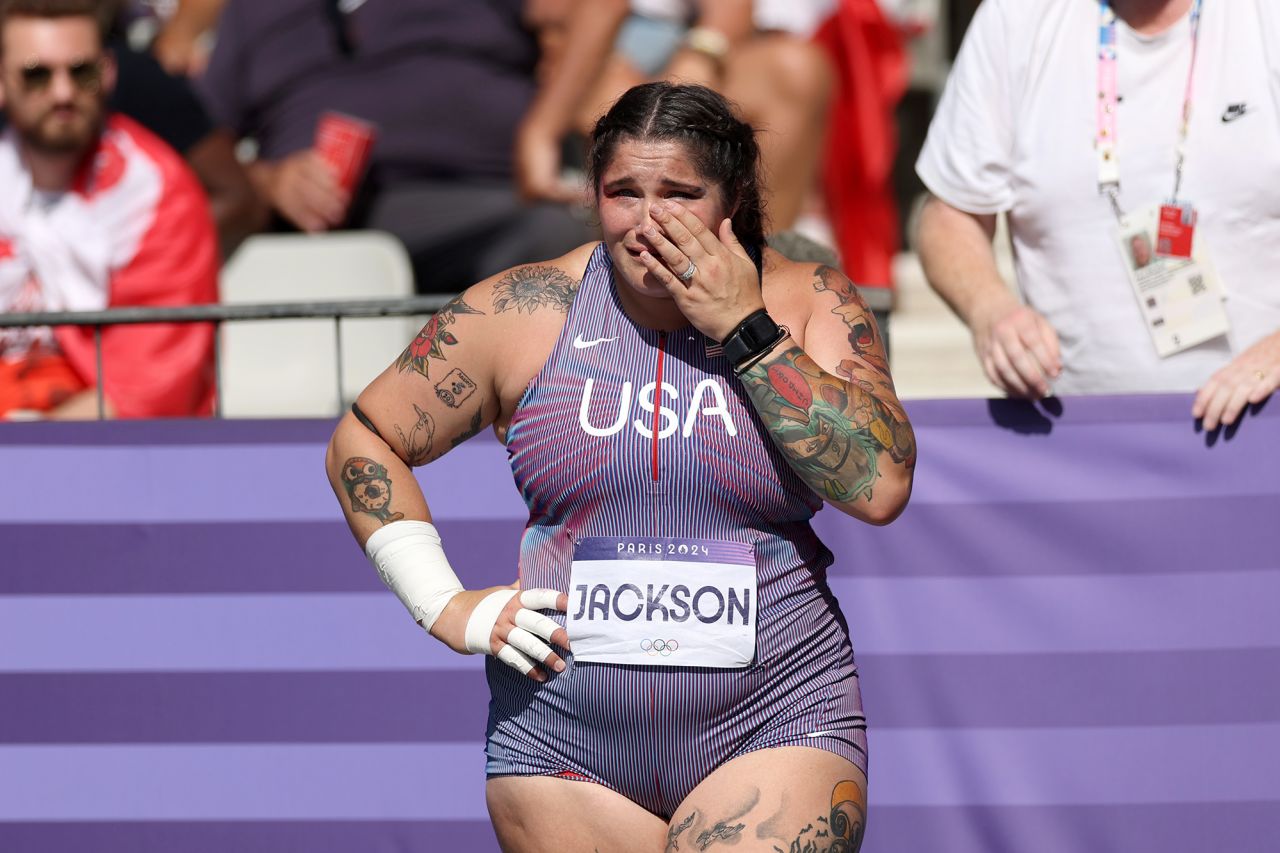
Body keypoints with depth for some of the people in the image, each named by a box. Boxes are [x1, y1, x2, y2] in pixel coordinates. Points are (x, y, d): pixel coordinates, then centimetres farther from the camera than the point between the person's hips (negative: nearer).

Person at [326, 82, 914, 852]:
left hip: (775, 734, -2)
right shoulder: (523, 314, 1)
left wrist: (745, 329, -13)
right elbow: (364, 441, 11)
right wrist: (447, 606, 1)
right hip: (566, 749, 2)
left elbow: (881, 486, -12)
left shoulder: (810, 303, 1)